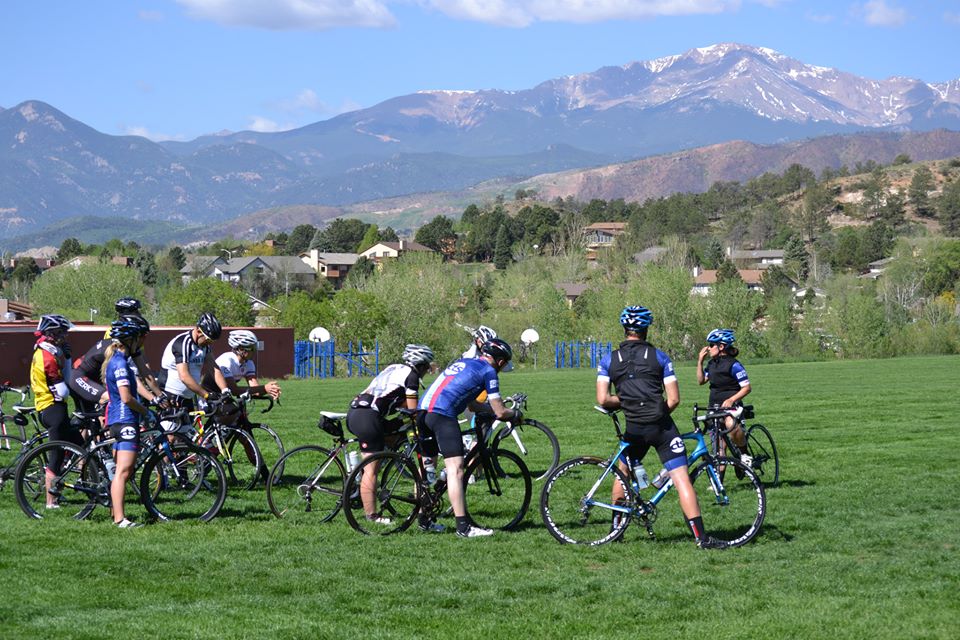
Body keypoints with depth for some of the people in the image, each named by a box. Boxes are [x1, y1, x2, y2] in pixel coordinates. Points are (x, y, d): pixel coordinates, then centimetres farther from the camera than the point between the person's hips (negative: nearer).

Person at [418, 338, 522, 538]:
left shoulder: (464, 362, 28)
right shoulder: (488, 371, 4)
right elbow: (500, 412, 4)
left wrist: (491, 411, 41)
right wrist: (516, 414, 23)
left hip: (423, 409, 9)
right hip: (443, 415, -9)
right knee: (455, 469, -12)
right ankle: (463, 526, -18)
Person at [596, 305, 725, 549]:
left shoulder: (609, 360, 5)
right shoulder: (659, 357, 2)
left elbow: (603, 400, -4)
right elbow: (674, 399, -3)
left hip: (634, 429, 2)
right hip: (662, 426, -2)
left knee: (623, 473, 26)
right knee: (682, 480, -5)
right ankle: (701, 537, -13)